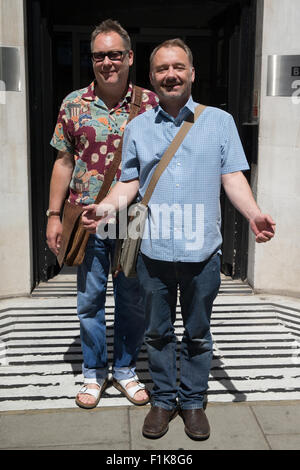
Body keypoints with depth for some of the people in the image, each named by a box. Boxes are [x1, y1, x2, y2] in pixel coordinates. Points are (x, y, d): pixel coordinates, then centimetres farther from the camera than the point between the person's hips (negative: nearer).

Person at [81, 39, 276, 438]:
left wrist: (253, 213, -14)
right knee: (158, 332, 13)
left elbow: (232, 177, 2)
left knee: (198, 333, 12)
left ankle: (193, 401, 31)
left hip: (202, 251, -1)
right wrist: (106, 206, -9)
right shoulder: (138, 127, 9)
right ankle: (163, 400, 32)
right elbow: (129, 182, 10)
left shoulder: (220, 121, 5)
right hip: (154, 251, 1)